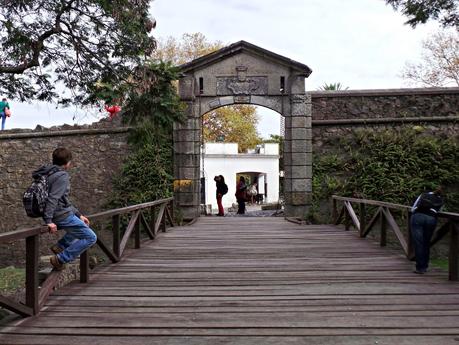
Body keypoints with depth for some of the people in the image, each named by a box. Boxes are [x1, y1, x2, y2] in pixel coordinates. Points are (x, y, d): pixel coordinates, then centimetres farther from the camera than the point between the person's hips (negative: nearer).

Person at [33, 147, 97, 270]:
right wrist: (49, 221, -29)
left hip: (57, 215, 10)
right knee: (90, 237, -4)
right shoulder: (62, 176, -14)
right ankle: (60, 259, -5)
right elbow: (53, 198, -26)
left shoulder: (50, 174, 17)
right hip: (63, 216, -10)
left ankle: (59, 246, 18)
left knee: (83, 225, 32)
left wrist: (78, 215, 20)